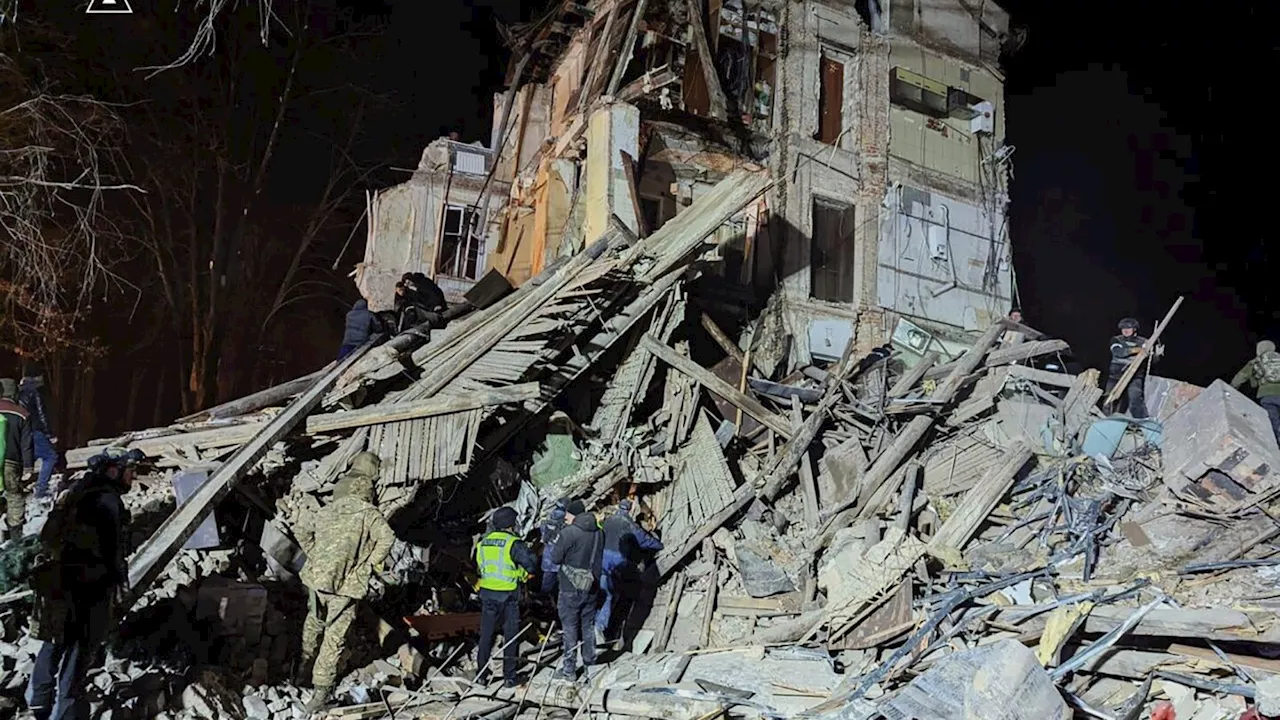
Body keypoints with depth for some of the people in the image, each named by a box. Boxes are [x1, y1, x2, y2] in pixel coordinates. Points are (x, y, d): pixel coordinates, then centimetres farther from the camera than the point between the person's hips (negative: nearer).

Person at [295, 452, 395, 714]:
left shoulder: (328, 509, 8)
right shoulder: (370, 513, -9)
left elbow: (303, 533, 17)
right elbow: (386, 538, -25)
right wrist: (368, 565, -12)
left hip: (316, 578, 6)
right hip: (345, 586, -6)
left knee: (314, 622, 28)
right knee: (334, 637, 3)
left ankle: (306, 664, 49)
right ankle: (321, 687, 6)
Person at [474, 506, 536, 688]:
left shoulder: (483, 543, 3)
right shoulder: (513, 543, -15)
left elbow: (479, 566, 12)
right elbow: (531, 565, -18)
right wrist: (522, 574, 2)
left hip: (487, 593, 5)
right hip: (508, 595, -5)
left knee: (486, 633, 14)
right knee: (511, 635, 7)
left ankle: (481, 673, 21)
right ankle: (509, 676, 10)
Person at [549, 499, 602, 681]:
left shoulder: (569, 532, -18)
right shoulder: (599, 532, 1)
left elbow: (555, 558, -13)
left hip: (571, 588, -5)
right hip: (592, 587, 6)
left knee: (570, 627, 4)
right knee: (588, 625, 17)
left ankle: (569, 670, 9)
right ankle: (590, 664, 26)